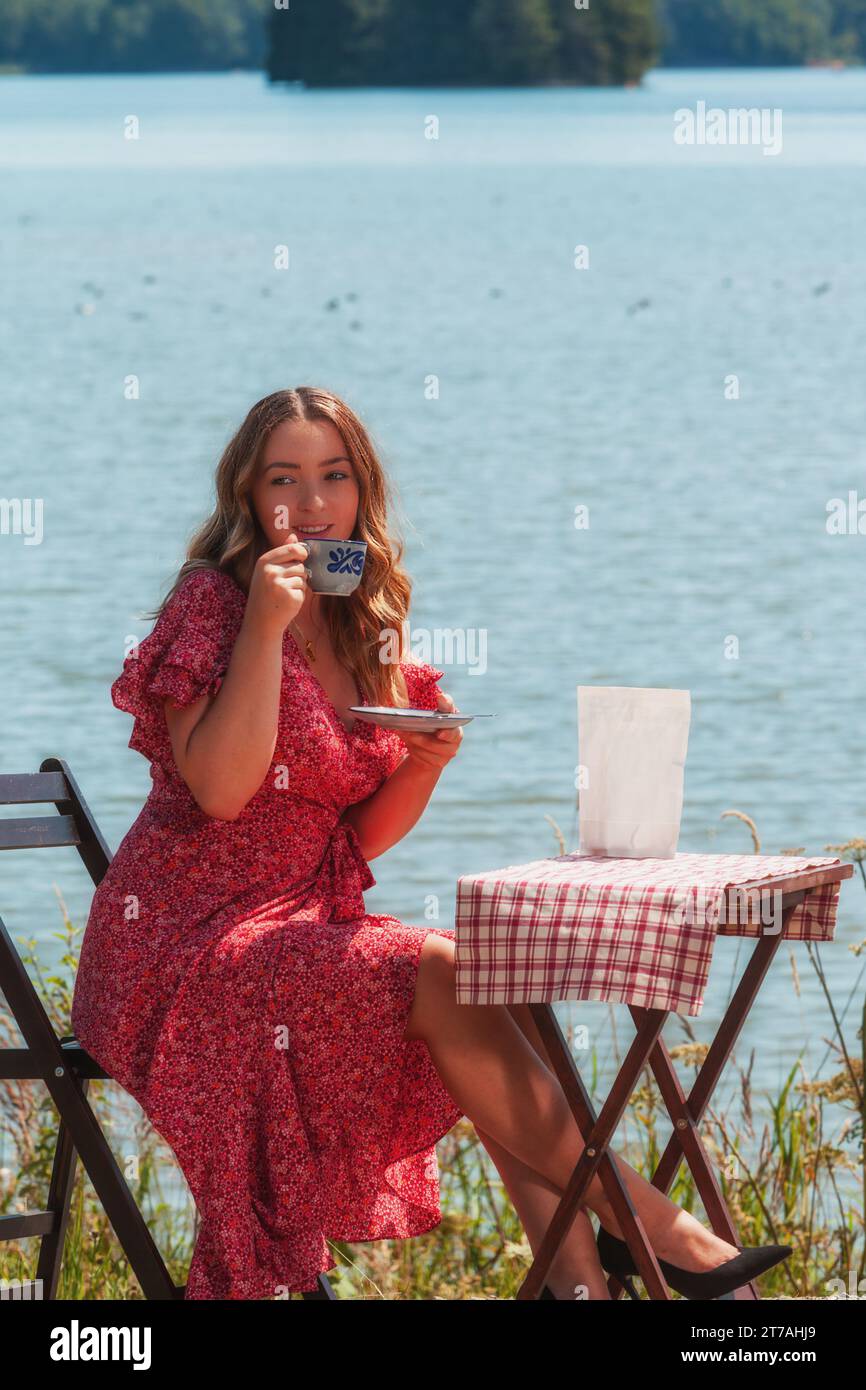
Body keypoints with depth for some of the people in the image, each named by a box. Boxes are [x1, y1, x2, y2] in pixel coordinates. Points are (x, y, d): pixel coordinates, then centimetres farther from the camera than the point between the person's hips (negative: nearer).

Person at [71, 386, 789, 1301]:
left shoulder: (366, 635, 12)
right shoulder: (213, 601, -8)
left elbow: (360, 839, 13)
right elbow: (219, 789, -21)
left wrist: (426, 765, -6)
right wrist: (264, 626, -23)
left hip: (304, 925, 7)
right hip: (188, 939, -7)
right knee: (442, 977, -25)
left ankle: (574, 1276, -23)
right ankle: (645, 1221, -21)